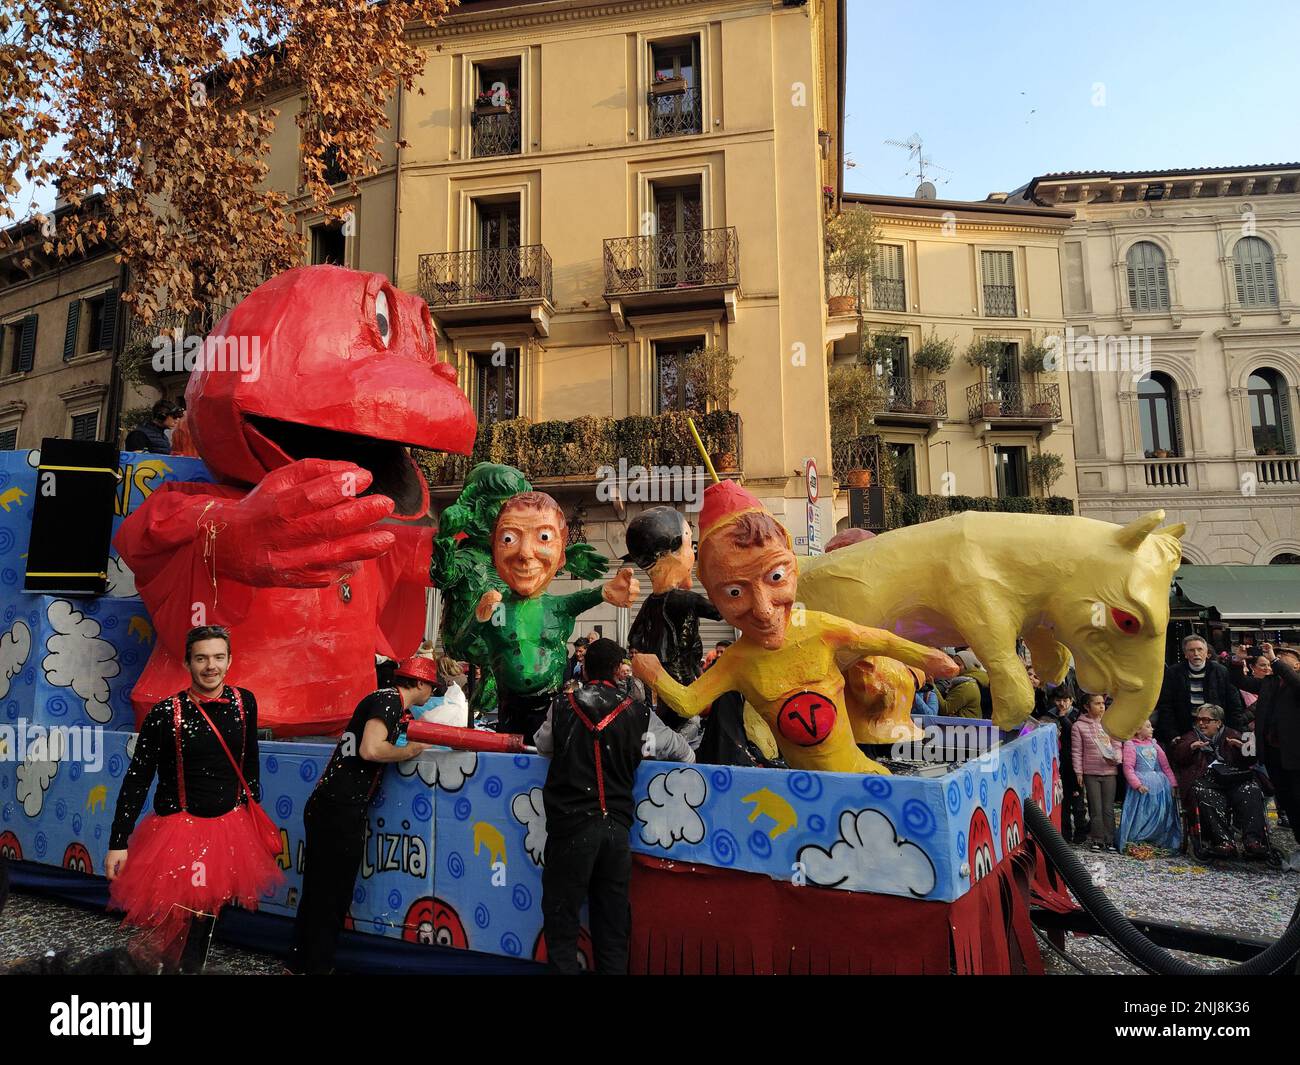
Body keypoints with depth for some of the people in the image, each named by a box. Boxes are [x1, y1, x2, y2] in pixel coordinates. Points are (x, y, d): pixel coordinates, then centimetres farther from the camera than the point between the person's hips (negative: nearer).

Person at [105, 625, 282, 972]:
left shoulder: (244, 702, -4)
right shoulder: (165, 714, -15)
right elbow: (137, 780, -9)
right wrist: (118, 843, -10)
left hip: (231, 826, 4)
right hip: (180, 829, -4)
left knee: (209, 914, 17)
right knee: (178, 920, 2)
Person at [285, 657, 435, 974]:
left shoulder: (387, 700, 15)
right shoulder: (389, 700, -13)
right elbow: (371, 749, -26)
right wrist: (409, 752, -11)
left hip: (329, 806, 10)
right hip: (340, 811, -10)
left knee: (318, 892, 20)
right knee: (332, 896, 3)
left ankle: (298, 964, 32)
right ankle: (317, 965, 14)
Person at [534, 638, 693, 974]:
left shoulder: (562, 706, -1)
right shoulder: (639, 713, -1)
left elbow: (542, 747, 16)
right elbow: (684, 753, 9)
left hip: (571, 823, -1)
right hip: (617, 825, 2)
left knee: (562, 920, 9)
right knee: (612, 921, 15)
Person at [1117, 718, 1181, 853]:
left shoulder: (1153, 744, 13)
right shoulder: (1130, 745, -4)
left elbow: (1165, 765, 11)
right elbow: (1128, 768, -11)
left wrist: (1173, 784, 3)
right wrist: (1137, 785, -22)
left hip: (1160, 784, 6)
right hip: (1142, 785, -6)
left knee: (1161, 815, 7)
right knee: (1141, 815, -5)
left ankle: (1160, 842, 20)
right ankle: (1134, 844, 5)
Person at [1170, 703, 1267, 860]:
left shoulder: (1232, 735, 27)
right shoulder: (1190, 736, 25)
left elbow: (1251, 759, 17)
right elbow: (1175, 756, 9)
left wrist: (1242, 747, -3)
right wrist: (1191, 747, -10)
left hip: (1234, 778, 1)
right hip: (1205, 779, -1)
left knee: (1251, 791, -31)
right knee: (1209, 799, -34)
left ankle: (1253, 841, -34)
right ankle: (1223, 841, -40)